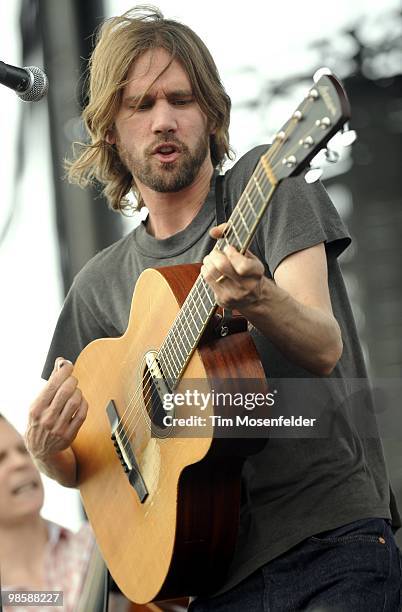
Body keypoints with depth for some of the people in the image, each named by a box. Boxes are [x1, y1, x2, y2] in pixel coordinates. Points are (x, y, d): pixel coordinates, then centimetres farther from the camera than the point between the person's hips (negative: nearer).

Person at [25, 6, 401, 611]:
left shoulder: (264, 182, 2)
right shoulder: (101, 284, 14)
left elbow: (324, 348, -12)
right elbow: (83, 468, 18)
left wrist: (259, 300, -33)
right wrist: (48, 451, -5)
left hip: (331, 538, -3)